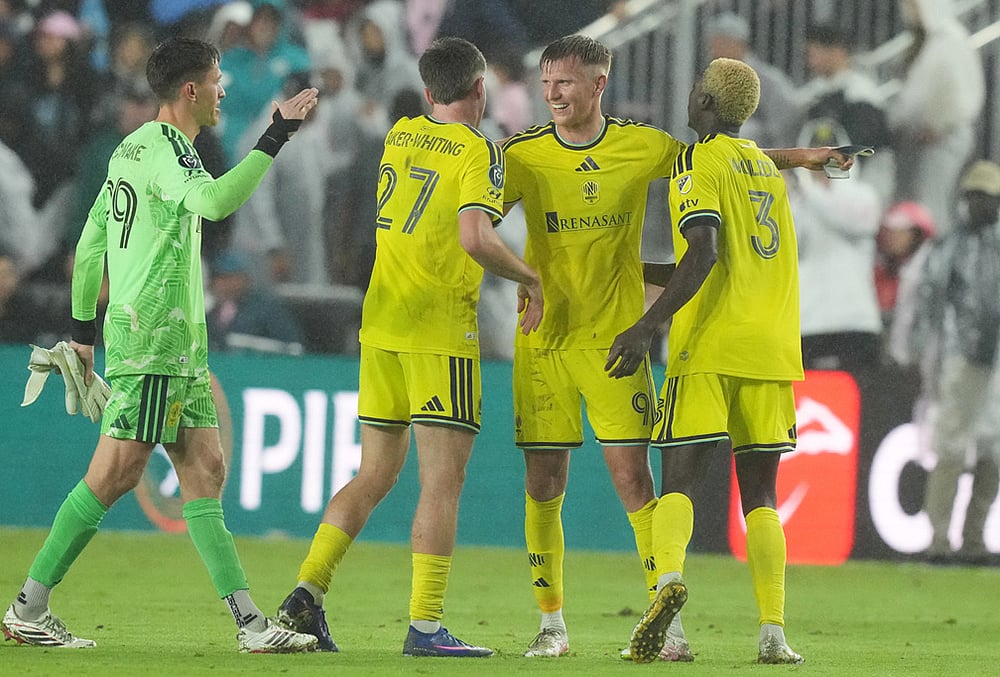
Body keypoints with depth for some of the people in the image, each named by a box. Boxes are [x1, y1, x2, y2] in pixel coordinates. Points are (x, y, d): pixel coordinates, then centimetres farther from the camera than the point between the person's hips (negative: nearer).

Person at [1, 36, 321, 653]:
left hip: (179, 346, 10)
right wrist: (276, 137, -31)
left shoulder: (132, 148, 17)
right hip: (152, 334, -10)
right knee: (115, 473, -7)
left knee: (205, 469, 4)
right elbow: (214, 201, -33)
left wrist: (84, 327, 24)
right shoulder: (165, 148, -13)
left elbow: (90, 244, 21)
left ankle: (250, 621, 0)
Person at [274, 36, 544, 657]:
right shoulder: (480, 151, -8)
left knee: (375, 476, 15)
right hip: (441, 330, -7)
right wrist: (529, 277, -6)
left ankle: (307, 592, 6)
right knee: (443, 482, -5)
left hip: (382, 326, 7)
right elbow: (475, 237, -22)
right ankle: (426, 625, -11)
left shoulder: (401, 134, 13)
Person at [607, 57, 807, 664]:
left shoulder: (699, 162, -2)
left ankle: (669, 576, -33)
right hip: (773, 345, 6)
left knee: (680, 481, -6)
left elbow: (705, 253, -17)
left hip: (710, 344, -6)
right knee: (760, 493, 8)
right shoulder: (768, 169, 20)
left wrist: (647, 326, -21)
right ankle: (774, 632, -3)